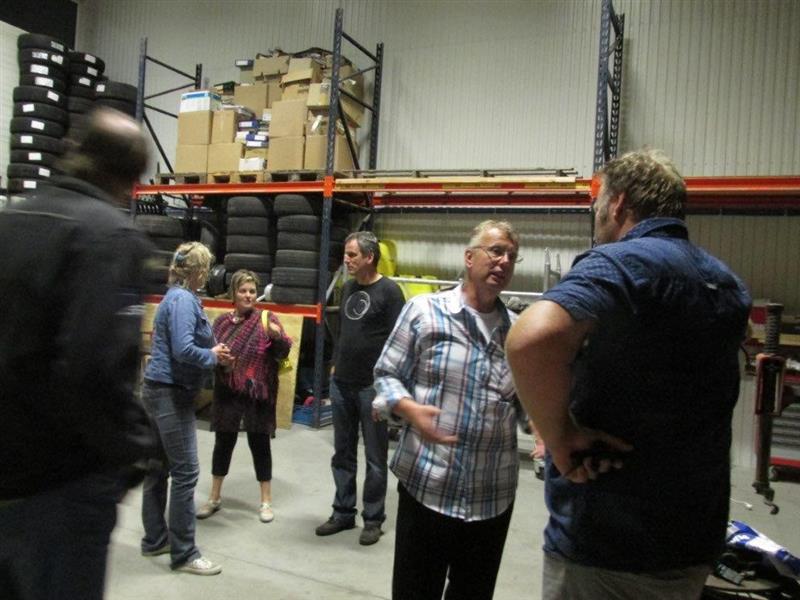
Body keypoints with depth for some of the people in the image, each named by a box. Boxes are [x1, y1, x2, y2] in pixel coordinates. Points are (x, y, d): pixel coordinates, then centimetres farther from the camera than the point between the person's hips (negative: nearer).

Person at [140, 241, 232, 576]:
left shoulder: (176, 297, 13)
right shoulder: (183, 300, -17)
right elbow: (183, 349, -26)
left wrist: (212, 351, 3)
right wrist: (214, 357, -10)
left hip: (160, 390, 10)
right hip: (171, 393, -10)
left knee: (159, 466, 16)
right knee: (185, 471, -4)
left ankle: (155, 539, 29)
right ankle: (184, 554, 5)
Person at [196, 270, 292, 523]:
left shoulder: (266, 319, -4)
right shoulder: (222, 321, 5)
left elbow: (283, 353, -9)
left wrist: (277, 336, -29)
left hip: (257, 393, -2)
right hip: (227, 393, 3)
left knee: (259, 443, 5)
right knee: (223, 442, 12)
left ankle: (266, 500, 20)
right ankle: (214, 497, 29)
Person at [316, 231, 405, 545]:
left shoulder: (389, 291, -9)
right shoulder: (347, 288, 12)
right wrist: (335, 365, 16)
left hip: (372, 387, -7)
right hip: (342, 384, 7)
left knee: (375, 458, 6)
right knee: (342, 454, 14)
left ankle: (373, 519, 19)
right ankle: (343, 513, 28)